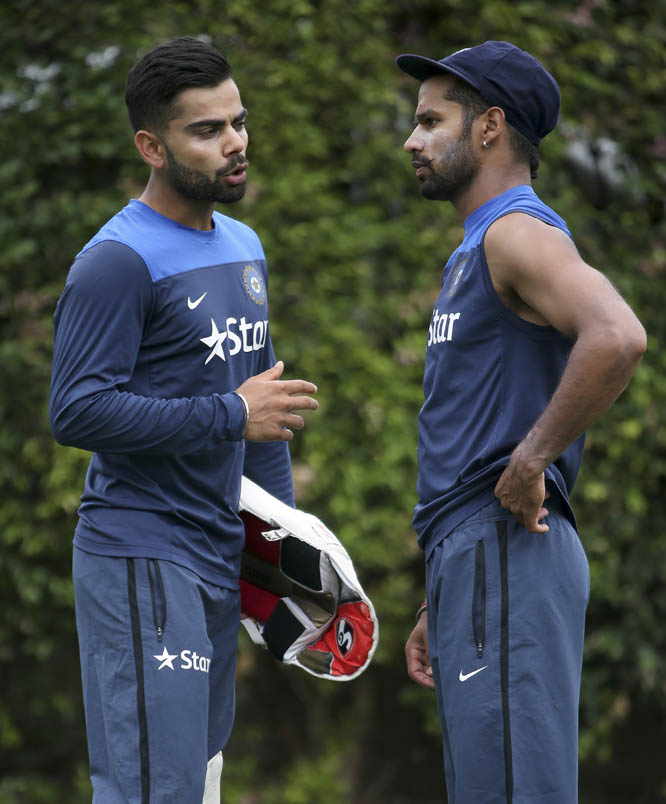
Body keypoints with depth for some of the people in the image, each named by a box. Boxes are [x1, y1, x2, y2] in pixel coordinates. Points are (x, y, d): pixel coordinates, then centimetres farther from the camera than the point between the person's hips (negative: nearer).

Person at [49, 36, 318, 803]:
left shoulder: (243, 247, 15)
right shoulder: (117, 262, -13)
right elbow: (77, 412, -21)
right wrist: (231, 415, -19)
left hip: (219, 559, 9)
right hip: (141, 560, -9)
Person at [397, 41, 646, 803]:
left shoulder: (520, 231, -9)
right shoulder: (476, 251, 22)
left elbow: (617, 338, -30)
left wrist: (531, 461, -22)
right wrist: (438, 604, 24)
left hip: (508, 559, -10)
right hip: (472, 564, 10)